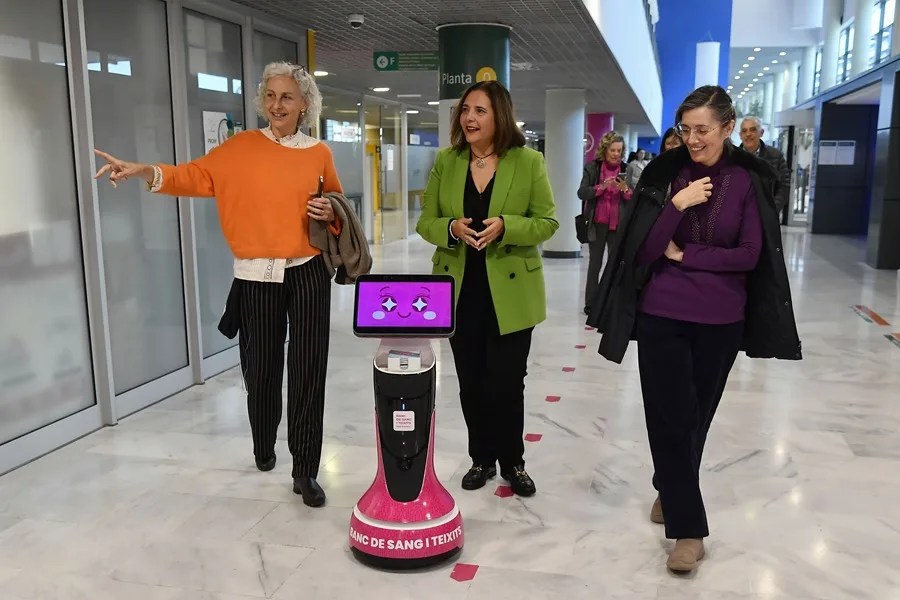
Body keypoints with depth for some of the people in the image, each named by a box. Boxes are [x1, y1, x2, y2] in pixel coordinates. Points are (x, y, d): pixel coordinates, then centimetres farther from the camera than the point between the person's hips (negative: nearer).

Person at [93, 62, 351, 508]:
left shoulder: (319, 153, 5)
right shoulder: (241, 148, 2)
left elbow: (337, 208, 15)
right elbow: (195, 176, -6)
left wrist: (330, 213, -7)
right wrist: (145, 172, -20)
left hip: (308, 273, 0)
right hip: (256, 276, 0)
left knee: (308, 370, 0)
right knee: (261, 369, 8)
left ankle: (305, 471, 10)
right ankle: (263, 448, 36)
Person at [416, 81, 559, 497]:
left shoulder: (528, 161, -5)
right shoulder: (445, 161, 3)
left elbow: (547, 222, -5)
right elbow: (425, 222, 4)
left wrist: (505, 226, -23)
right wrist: (451, 228, -19)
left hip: (510, 293, -3)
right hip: (459, 292, 3)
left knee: (507, 384, 5)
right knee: (472, 384, 13)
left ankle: (513, 463, 27)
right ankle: (482, 459, 32)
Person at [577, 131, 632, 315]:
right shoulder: (592, 167, -1)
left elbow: (634, 198, 3)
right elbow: (582, 193, -9)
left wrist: (625, 189, -18)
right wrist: (602, 186, -23)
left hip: (618, 224, 1)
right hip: (597, 223, -1)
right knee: (595, 264, 7)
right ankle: (590, 303, 13)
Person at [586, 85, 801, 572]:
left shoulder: (749, 181, -4)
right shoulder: (664, 174, -4)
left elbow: (750, 256, -7)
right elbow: (642, 250, -8)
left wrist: (683, 255, -10)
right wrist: (675, 206, -20)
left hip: (720, 322, 1)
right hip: (661, 317, 0)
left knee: (697, 418, 14)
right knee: (669, 420, -1)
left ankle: (669, 491, 38)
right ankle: (688, 529, 10)